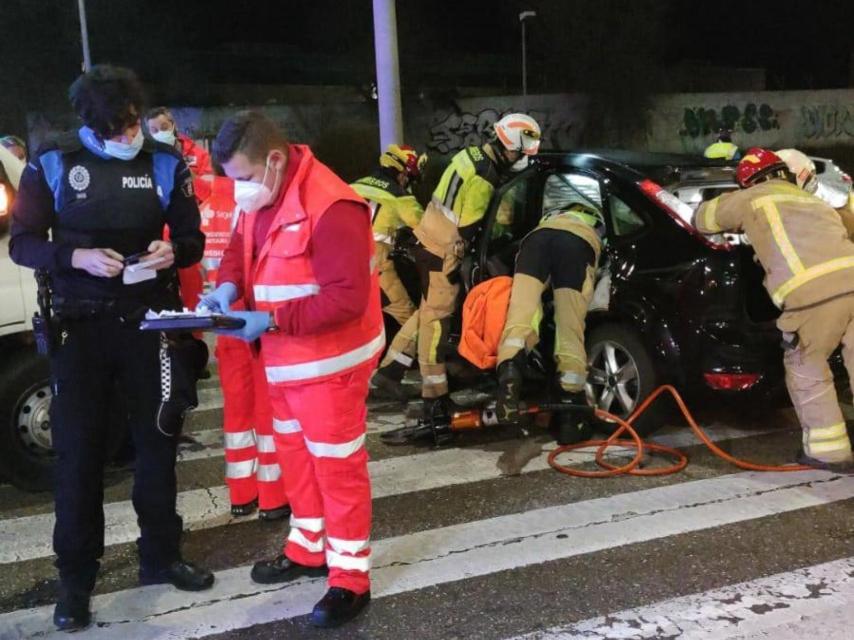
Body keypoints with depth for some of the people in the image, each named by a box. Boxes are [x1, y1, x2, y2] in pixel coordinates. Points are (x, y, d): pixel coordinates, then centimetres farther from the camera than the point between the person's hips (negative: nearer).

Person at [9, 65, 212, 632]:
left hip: (149, 320, 2)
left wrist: (173, 252, -16)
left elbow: (193, 239, 7)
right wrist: (76, 256, -20)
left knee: (159, 440, 11)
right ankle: (76, 579, 18)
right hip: (80, 325, -1)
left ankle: (161, 556, 29)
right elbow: (22, 243, -1)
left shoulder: (165, 163, 2)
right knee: (78, 451, 4)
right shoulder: (54, 163, -2)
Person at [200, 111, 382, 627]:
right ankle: (308, 549, 41)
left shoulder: (330, 208, -25)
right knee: (295, 457, 22)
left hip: (328, 361, -9)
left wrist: (271, 320, -29)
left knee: (337, 465, 2)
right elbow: (241, 249, 16)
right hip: (283, 357, 9)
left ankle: (351, 577, 17)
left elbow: (348, 296, -28)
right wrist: (228, 286, -7)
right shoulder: (259, 200, 4)